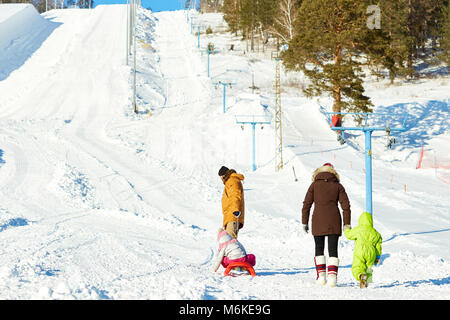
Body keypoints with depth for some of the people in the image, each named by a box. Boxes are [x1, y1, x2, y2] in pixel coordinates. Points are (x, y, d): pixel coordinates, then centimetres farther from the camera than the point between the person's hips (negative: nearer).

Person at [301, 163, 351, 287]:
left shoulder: (314, 185, 5)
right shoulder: (338, 186, 6)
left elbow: (306, 204, 1)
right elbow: (346, 206, 1)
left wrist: (304, 222, 6)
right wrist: (346, 224, 3)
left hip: (318, 222, 0)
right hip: (334, 222, 0)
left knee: (319, 249, 12)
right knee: (333, 249, 4)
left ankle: (321, 276, 5)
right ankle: (332, 276, -10)